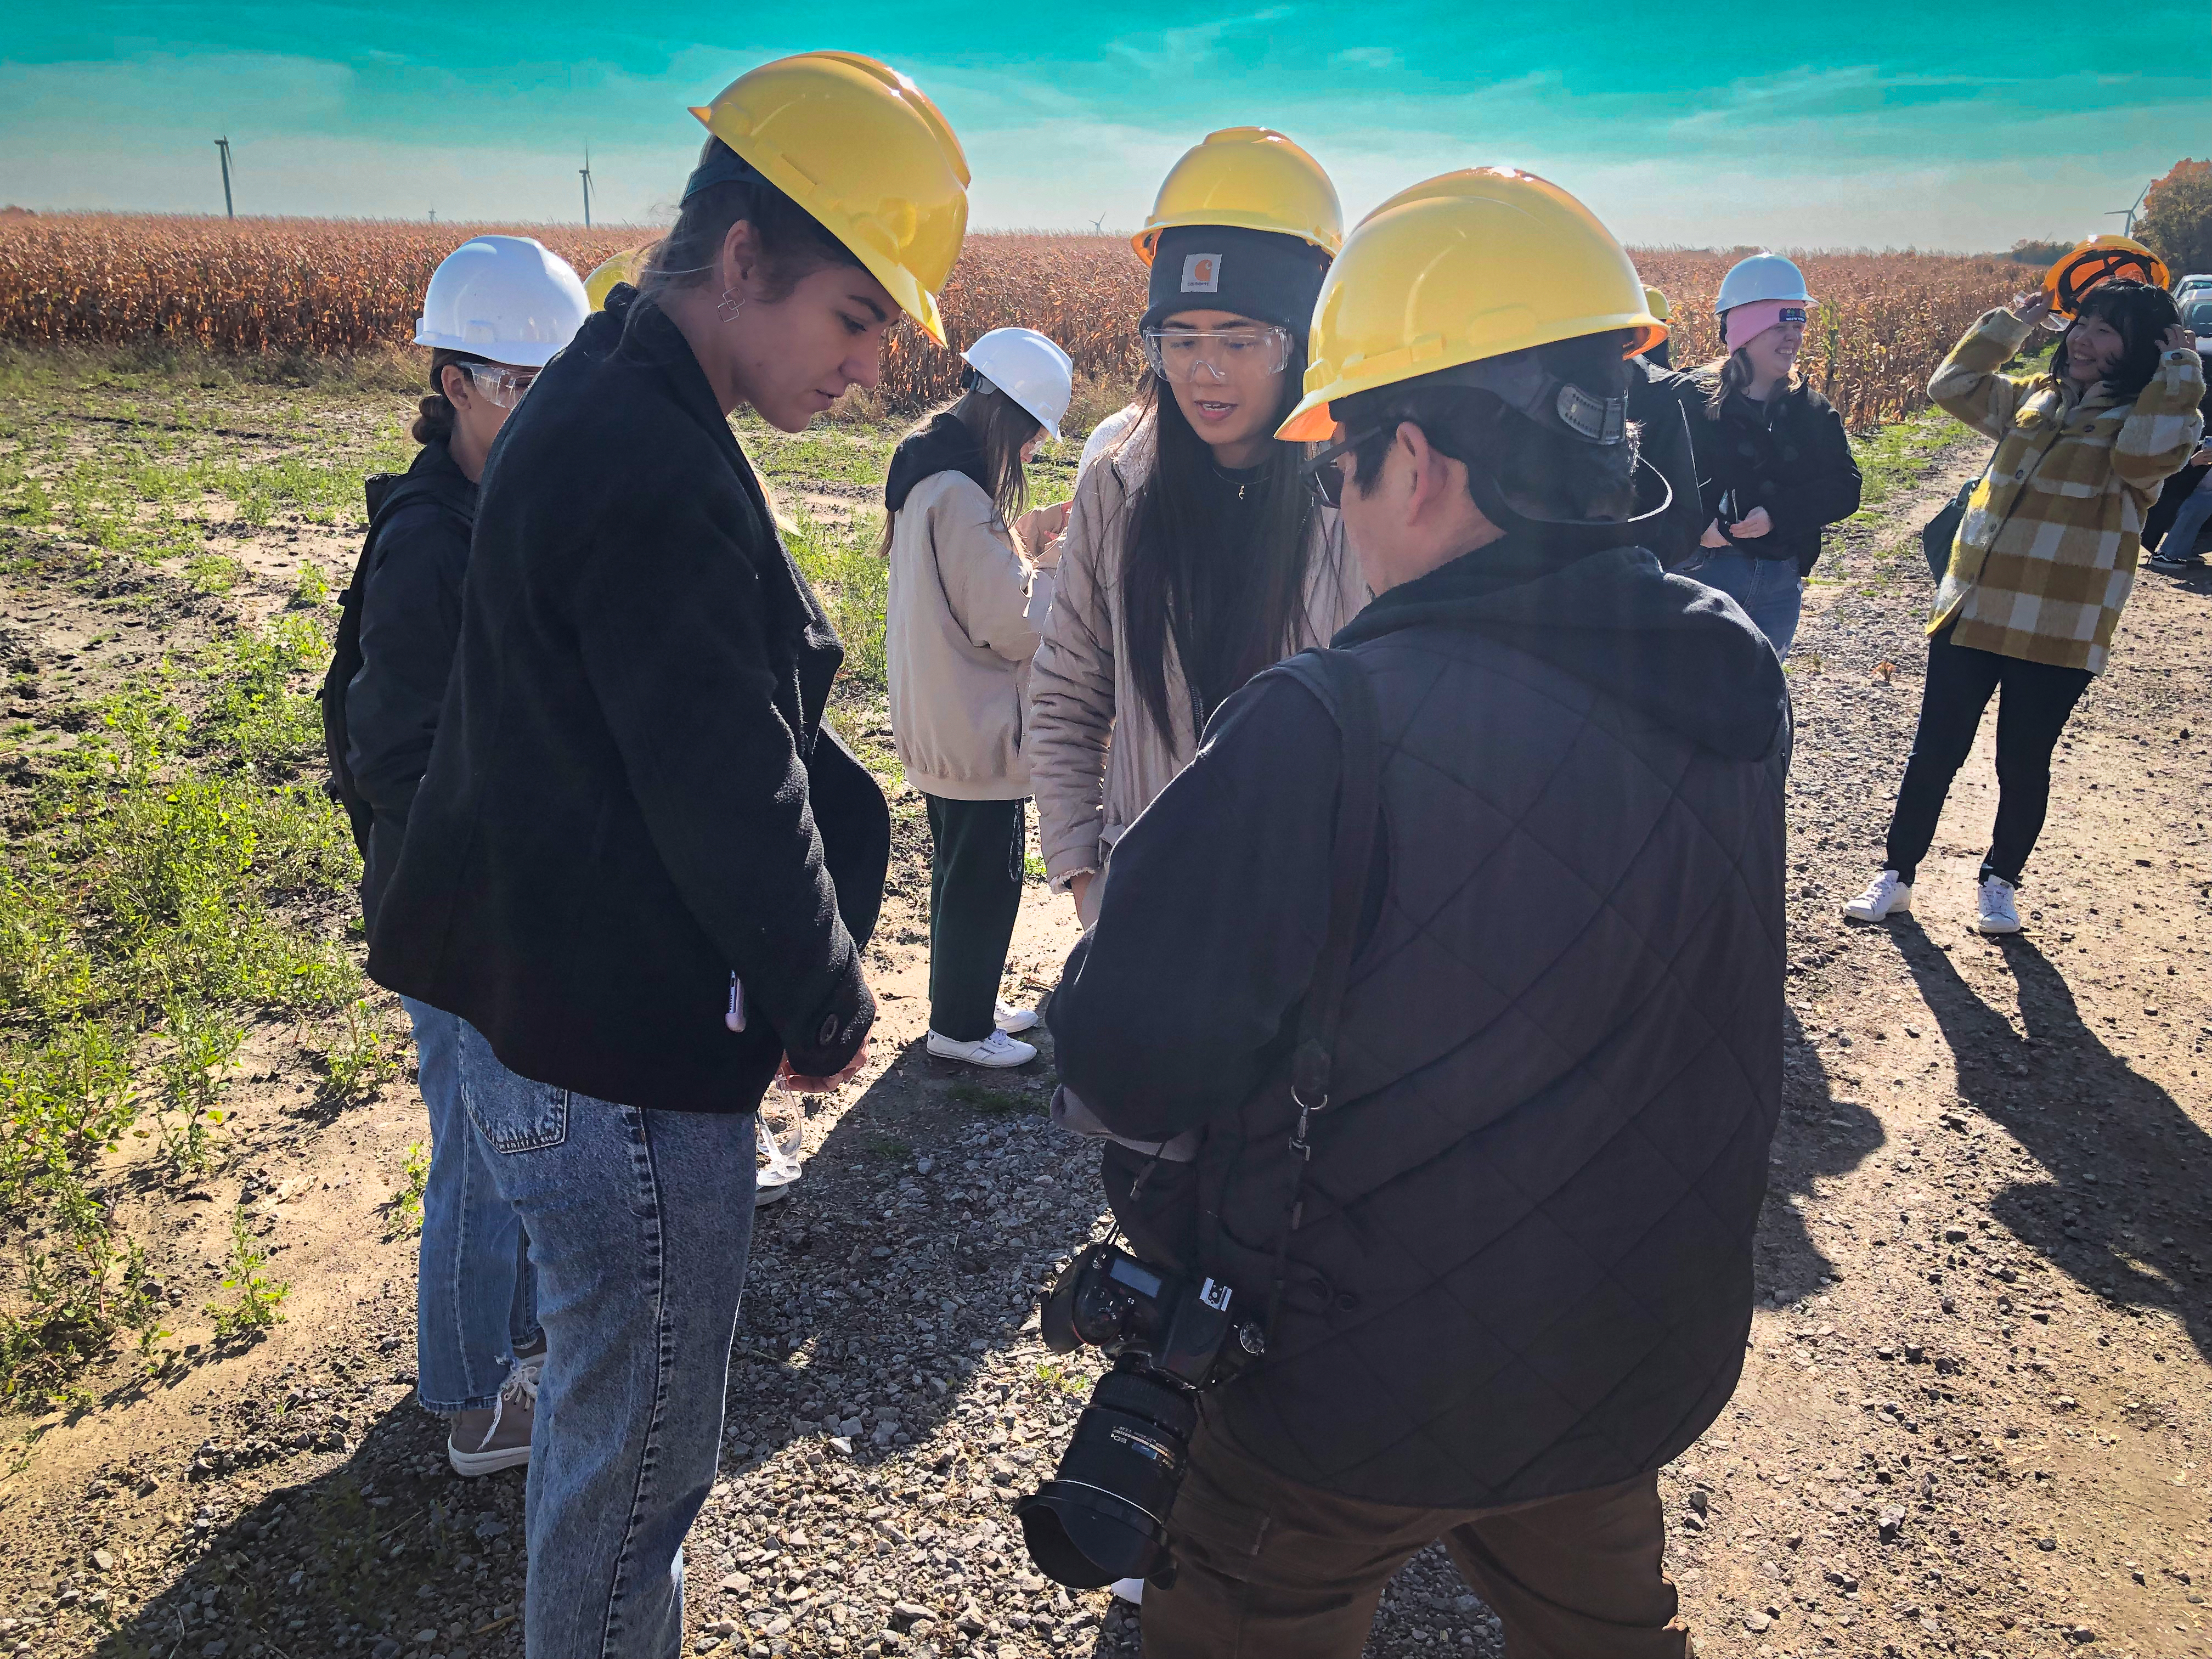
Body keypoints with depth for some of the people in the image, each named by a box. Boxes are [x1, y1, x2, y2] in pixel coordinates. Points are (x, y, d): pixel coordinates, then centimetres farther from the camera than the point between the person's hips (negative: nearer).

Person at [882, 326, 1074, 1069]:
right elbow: (1010, 623, -22)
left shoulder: (927, 472, 8)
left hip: (940, 722, 10)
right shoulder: (960, 497, -24)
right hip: (977, 728, -10)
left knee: (962, 869, 21)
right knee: (985, 877, 4)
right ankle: (961, 1026, 19)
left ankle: (964, 1003, 36)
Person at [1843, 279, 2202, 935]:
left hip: (2058, 633, -4)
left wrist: (2179, 365, -16)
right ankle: (1897, 875, 23)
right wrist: (2012, 321, 9)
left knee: (2023, 765, 9)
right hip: (1972, 612, 4)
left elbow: (2147, 451, -26)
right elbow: (1952, 385, 13)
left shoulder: (2155, 416, -4)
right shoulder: (2034, 397, 11)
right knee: (1934, 753, 9)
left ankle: (1999, 882, 30)